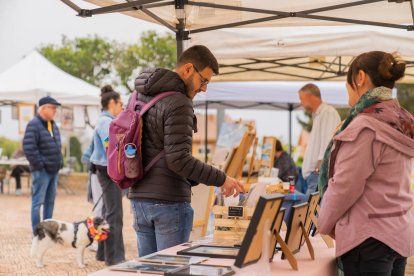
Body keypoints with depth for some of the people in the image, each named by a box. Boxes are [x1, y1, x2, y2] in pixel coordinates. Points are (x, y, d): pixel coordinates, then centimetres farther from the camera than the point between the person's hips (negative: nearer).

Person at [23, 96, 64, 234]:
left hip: (54, 170, 9)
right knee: (38, 201, -4)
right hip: (42, 170, -9)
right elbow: (29, 147, -19)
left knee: (50, 201, 14)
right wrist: (39, 164, -17)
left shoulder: (53, 125, 16)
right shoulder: (34, 125, -12)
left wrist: (59, 163, 14)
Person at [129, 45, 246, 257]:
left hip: (139, 198, 8)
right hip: (169, 201, -8)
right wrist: (220, 179, -15)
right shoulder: (178, 104, -16)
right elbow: (179, 159, -22)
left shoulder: (140, 96, 13)